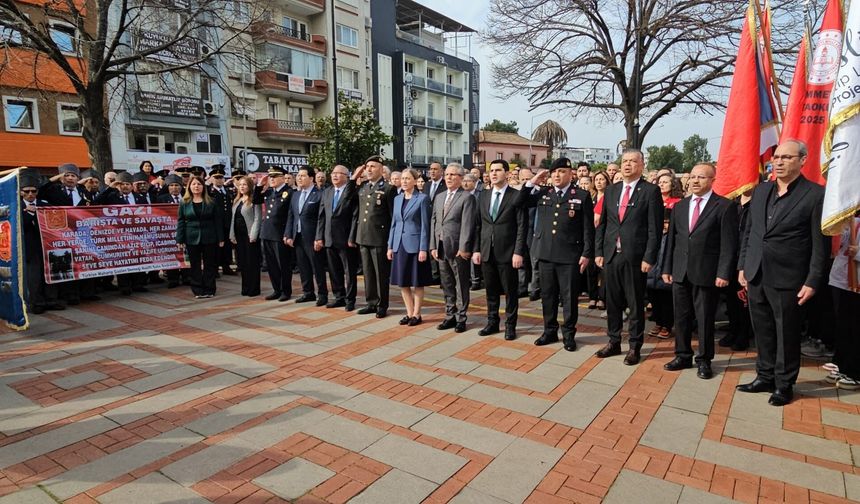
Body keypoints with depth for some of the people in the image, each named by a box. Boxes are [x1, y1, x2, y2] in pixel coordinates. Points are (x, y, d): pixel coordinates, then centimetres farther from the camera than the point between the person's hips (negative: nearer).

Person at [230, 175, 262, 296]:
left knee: (252, 262, -1)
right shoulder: (236, 200, 15)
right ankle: (245, 287, 17)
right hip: (239, 235, 7)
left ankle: (254, 289, 6)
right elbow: (233, 218, 15)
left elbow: (257, 219, -12)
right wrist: (232, 235, 8)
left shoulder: (254, 200, -7)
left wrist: (253, 235, -17)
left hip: (250, 235, -7)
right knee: (242, 262, 9)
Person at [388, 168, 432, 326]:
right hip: (399, 245, 6)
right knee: (402, 282, 9)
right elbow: (394, 223, 14)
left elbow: (425, 225, -8)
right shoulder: (397, 199, 11)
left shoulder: (422, 198, -5)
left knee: (417, 283, 3)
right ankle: (409, 313, 21)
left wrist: (423, 249, -13)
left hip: (415, 245, -5)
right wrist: (390, 246, 10)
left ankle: (417, 314, 15)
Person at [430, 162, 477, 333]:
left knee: (461, 286, 4)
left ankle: (461, 318, 13)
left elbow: (467, 225, -13)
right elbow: (433, 222, 13)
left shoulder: (467, 197, -6)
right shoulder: (439, 197, 15)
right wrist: (433, 246, 6)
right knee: (447, 285, 13)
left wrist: (463, 248, -18)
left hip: (458, 249, -6)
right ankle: (450, 316, 24)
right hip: (441, 248, 6)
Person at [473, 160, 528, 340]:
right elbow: (478, 225, 10)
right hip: (486, 252, 4)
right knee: (491, 290, 14)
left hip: (507, 252, -4)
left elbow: (522, 227, -8)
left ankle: (510, 325, 19)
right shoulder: (483, 195, 10)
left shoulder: (517, 196, -5)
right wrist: (476, 249, 5)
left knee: (510, 291, 6)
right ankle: (492, 322, 27)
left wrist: (518, 252, -13)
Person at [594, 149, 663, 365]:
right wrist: (599, 251, 5)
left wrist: (649, 258, -13)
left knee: (635, 304, 6)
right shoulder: (610, 190, 11)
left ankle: (634, 347, 19)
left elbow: (655, 228, -8)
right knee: (612, 302, 13)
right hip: (611, 255, 5)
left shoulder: (651, 191, -4)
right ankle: (614, 342, 27)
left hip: (635, 257, -4)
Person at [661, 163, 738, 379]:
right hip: (680, 272, 5)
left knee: (705, 319, 6)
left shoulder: (725, 206, -4)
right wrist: (667, 268, 8)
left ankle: (704, 360, 21)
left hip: (706, 273, -4)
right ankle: (683, 356, 26)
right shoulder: (679, 206, 11)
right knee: (681, 317, 12)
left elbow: (729, 243, -8)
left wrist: (724, 273, -13)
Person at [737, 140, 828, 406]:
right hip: (756, 276, 5)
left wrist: (812, 282, -11)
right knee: (763, 332, 15)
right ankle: (765, 377, 29)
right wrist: (742, 266, 8)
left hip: (788, 280, -5)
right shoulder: (760, 190, 9)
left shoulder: (816, 194, -7)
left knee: (786, 335, 8)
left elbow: (820, 244, -8)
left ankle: (784, 385, 23)